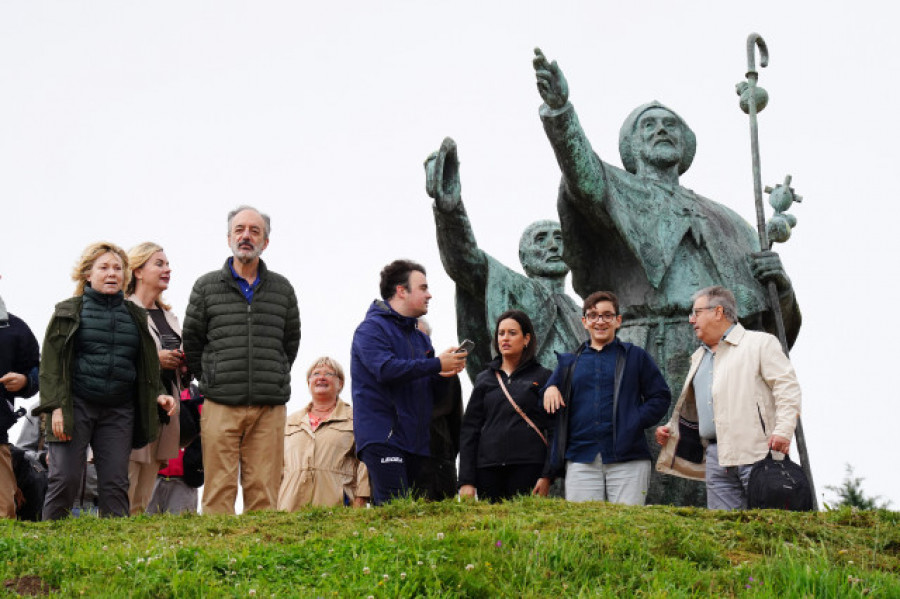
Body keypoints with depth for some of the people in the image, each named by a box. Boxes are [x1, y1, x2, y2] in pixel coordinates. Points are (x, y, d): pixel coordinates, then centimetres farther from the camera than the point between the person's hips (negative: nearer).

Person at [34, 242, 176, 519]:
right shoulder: (69, 311, 6)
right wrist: (57, 407, -10)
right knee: (65, 479, -8)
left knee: (116, 483, -2)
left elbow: (145, 366, 23)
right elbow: (52, 361, 0)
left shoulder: (135, 316, 16)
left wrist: (157, 395, 6)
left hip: (119, 411, 3)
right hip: (76, 405, -3)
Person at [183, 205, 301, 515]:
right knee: (219, 492, -4)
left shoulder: (282, 289, 12)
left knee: (264, 492, 0)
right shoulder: (206, 287, 7)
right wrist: (211, 382, 11)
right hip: (221, 407, -1)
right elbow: (191, 341, 13)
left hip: (269, 408, 2)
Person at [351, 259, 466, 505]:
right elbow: (387, 369, -21)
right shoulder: (372, 328, -3)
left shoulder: (420, 337, 22)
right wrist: (437, 364, -17)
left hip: (415, 439, 8)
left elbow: (429, 390, 23)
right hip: (382, 437, -8)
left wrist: (443, 376, 0)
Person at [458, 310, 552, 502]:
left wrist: (547, 476, -7)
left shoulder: (542, 377, 8)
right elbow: (469, 430, 12)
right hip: (488, 469, 3)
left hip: (529, 467, -2)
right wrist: (466, 481, 3)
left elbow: (554, 430, 3)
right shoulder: (485, 380, 16)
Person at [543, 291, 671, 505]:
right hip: (581, 460, 2)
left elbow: (661, 397, 8)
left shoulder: (635, 356, 11)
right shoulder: (569, 363, 18)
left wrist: (635, 422, -5)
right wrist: (550, 390, -1)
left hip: (627, 459, -2)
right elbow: (549, 407, 21)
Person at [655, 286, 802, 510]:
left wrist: (783, 431, -16)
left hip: (755, 450, -6)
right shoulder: (699, 357, 26)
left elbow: (787, 387, -4)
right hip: (716, 456, 6)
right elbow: (692, 408, 34)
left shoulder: (760, 343, 4)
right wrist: (671, 430, 18)